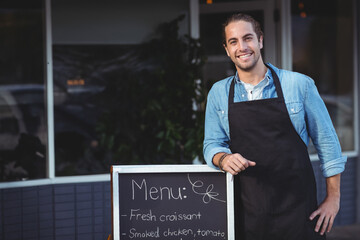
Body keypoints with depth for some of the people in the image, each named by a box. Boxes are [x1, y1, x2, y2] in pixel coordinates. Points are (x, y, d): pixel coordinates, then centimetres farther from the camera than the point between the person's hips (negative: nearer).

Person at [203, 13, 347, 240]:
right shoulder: (219, 93, 7)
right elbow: (212, 144, 11)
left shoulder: (300, 85, 0)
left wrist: (333, 198, 2)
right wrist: (224, 159, -12)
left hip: (297, 206, -2)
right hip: (246, 210, 2)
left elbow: (327, 141, 4)